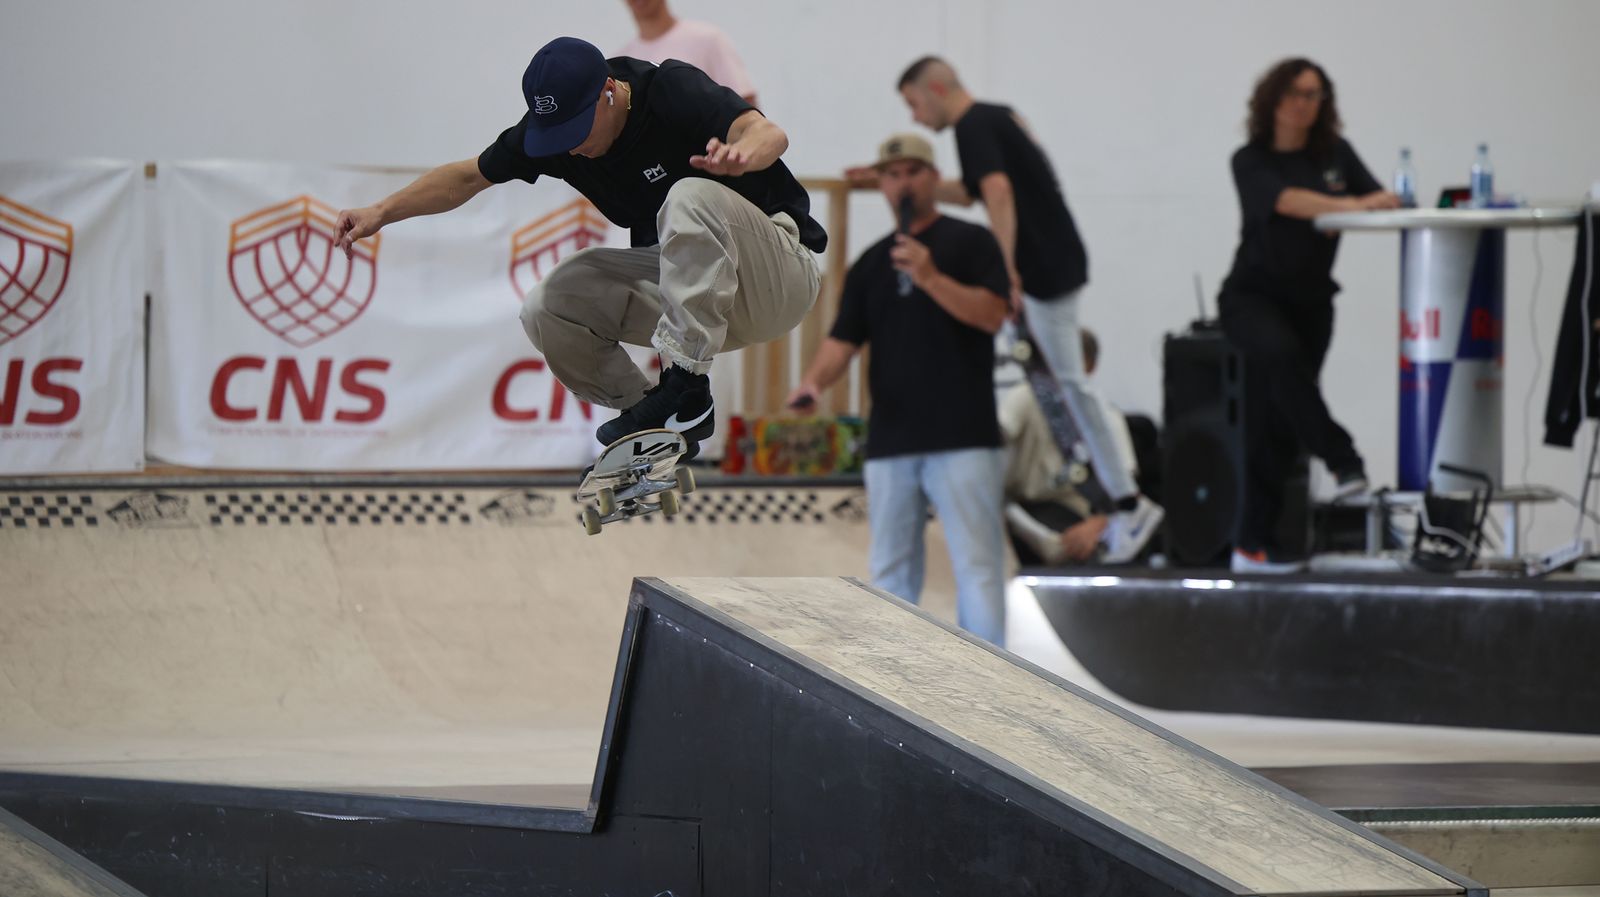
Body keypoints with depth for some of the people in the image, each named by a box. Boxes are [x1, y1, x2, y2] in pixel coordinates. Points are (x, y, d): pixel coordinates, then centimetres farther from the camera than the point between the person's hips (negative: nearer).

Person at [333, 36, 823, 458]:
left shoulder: (671, 92, -21)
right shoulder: (554, 124, -4)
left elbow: (769, 134, -39)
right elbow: (467, 177, 9)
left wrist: (741, 152, -63)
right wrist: (382, 212, -3)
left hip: (778, 281, -6)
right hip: (680, 279, 6)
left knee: (691, 196, -35)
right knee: (547, 308, -12)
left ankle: (686, 386, -33)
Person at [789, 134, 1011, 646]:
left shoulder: (970, 243, 4)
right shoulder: (871, 264, 17)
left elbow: (991, 313, -9)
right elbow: (844, 339, 11)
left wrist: (930, 278, -21)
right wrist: (814, 381, -10)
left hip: (961, 439, -5)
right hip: (889, 443, 5)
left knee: (976, 565, -9)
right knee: (891, 570, 7)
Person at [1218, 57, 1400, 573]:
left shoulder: (1335, 154, 6)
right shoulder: (1252, 161, -6)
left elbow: (1377, 198, -5)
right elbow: (1286, 201, -26)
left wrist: (1388, 202, -30)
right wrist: (1350, 206, -41)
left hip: (1310, 299, 4)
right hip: (1253, 294, -4)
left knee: (1276, 423, 0)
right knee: (1281, 353, -36)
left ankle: (1252, 544, 2)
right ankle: (1342, 462, -37)